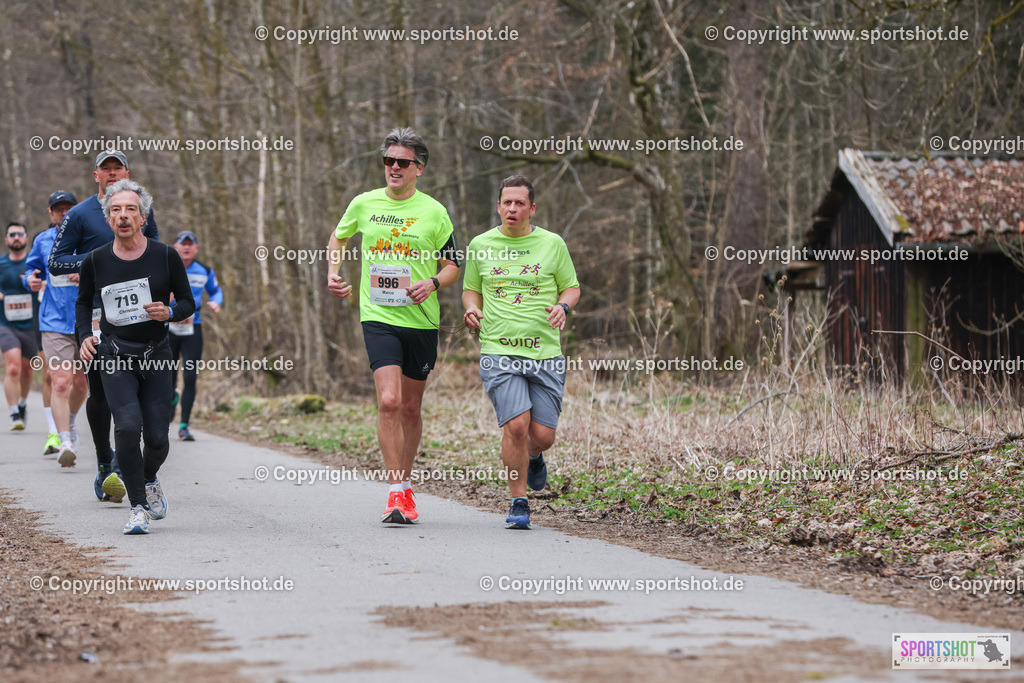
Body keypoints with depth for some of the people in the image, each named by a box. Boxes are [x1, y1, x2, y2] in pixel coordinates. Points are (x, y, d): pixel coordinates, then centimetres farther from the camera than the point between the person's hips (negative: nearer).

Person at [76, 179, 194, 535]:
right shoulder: (95, 261, -2)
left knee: (157, 438, -1)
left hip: (156, 357, 1)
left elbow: (188, 302, 5)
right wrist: (85, 336, -1)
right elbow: (83, 302, 15)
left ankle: (150, 479, 35)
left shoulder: (166, 257, -4)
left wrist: (169, 312, -17)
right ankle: (138, 507, -7)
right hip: (114, 358, -1)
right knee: (128, 427, -19)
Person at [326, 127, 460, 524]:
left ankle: (405, 483, 27)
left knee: (410, 407, 9)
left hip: (421, 320, 1)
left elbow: (452, 265, 7)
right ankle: (396, 492, -15)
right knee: (389, 401, -17)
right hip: (378, 317, -1)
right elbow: (338, 238, 24)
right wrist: (333, 272, 7)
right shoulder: (363, 204, 4)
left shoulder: (433, 212, 1)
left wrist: (432, 283, -13)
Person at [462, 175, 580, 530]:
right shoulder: (480, 245, 8)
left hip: (545, 353, 1)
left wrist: (563, 306, -7)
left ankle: (533, 458, 36)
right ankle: (518, 503, -1)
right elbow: (470, 288, 21)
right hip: (499, 352, -1)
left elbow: (571, 287, 15)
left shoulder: (552, 243, 6)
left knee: (543, 434, -3)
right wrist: (472, 308, -1)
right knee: (516, 425, -18)